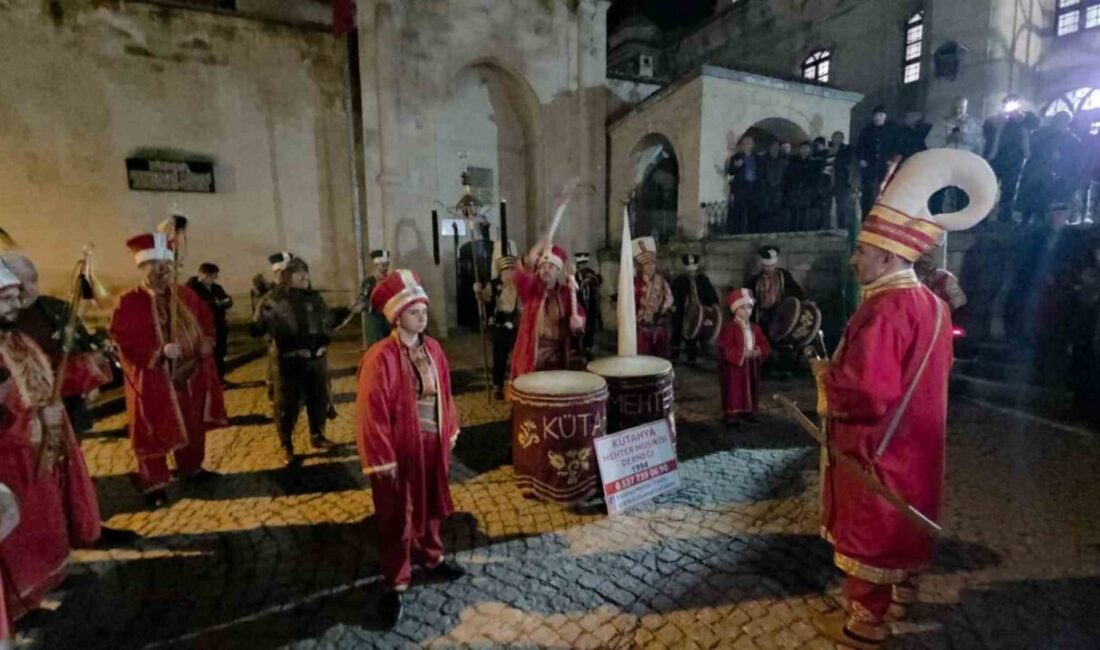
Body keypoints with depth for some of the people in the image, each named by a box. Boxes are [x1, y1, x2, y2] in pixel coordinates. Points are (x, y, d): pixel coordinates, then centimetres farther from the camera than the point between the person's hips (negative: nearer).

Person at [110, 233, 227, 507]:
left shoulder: (187, 296, 7)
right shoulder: (128, 303, -10)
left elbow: (206, 320, 15)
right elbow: (124, 340, -16)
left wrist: (207, 341, -4)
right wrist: (159, 351, -28)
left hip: (190, 375, 6)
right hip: (152, 380, -5)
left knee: (193, 426, 17)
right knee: (155, 433, 4)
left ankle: (191, 468, 37)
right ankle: (154, 484, 17)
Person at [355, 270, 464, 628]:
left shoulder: (433, 349, 0)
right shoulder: (380, 357, -21)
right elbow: (372, 412, -18)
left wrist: (450, 432, 11)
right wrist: (382, 459, -15)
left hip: (432, 444, 6)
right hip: (400, 450, -6)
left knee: (432, 506, 23)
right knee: (397, 518, 11)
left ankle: (431, 557, 46)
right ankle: (395, 584, 29)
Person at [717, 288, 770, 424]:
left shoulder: (755, 328, 9)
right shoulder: (729, 328, -12)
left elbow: (764, 345, 8)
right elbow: (726, 349, -18)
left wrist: (758, 352, -13)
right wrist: (743, 353, -24)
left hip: (751, 366, 6)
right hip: (734, 366, -6)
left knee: (751, 389, 15)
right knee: (734, 391, -1)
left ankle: (748, 411, 29)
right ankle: (731, 413, 6)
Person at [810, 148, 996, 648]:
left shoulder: (884, 312, -28)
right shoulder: (932, 304, 2)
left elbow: (867, 395, -34)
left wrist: (825, 374, -16)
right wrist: (843, 368, 9)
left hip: (875, 449, -9)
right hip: (911, 444, 9)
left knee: (868, 535, 8)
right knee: (902, 526, 26)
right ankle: (900, 596, 46)